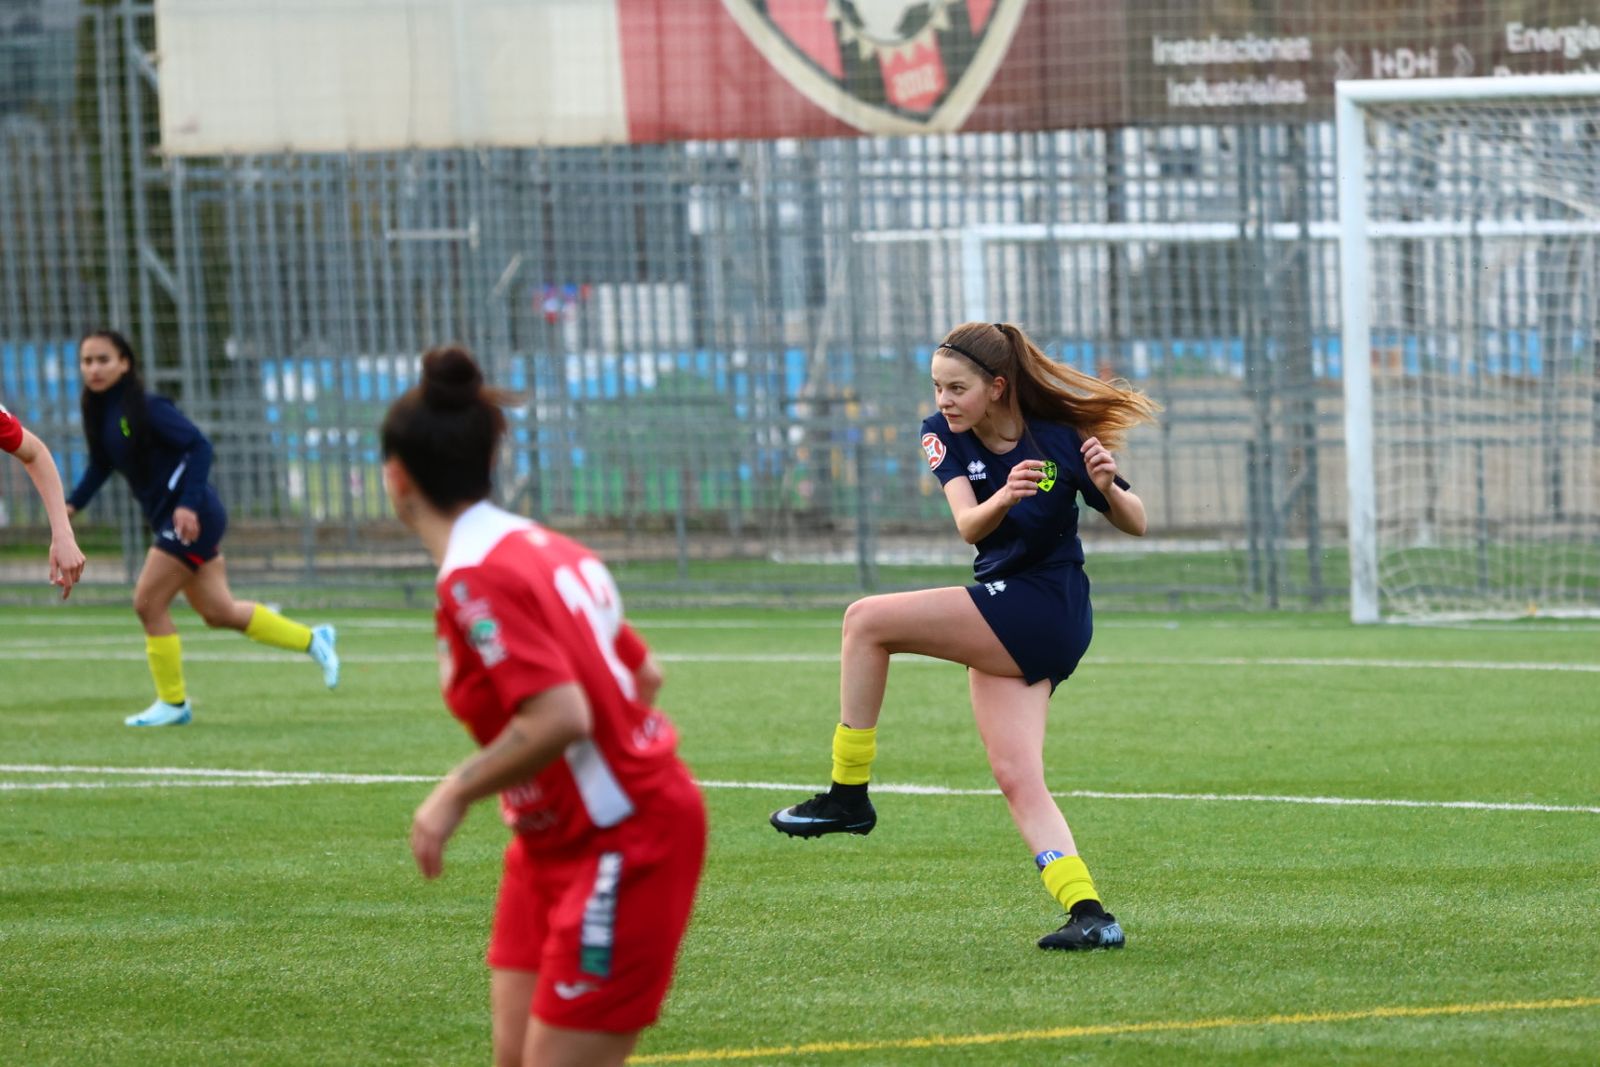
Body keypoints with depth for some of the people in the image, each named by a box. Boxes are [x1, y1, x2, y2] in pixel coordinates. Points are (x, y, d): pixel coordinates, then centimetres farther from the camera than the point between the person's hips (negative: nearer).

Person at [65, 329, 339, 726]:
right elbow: (100, 466, 19)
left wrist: (188, 504, -28)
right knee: (219, 612, 13)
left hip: (189, 518, -9)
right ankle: (314, 640, 28)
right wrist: (72, 504, 4)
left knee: (148, 603, -8)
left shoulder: (145, 408, -17)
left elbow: (199, 446, -20)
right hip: (166, 519, 9)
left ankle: (172, 702, 7)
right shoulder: (99, 412, 7)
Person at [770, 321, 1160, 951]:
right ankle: (1088, 914, -9)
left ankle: (848, 795, -9)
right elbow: (968, 525, -15)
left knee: (867, 621, -16)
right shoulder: (945, 436, 1)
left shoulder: (1061, 438, -11)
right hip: (1007, 627, 6)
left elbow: (1135, 525, -2)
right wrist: (1002, 500, -38)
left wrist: (1108, 488, -24)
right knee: (1016, 780, -5)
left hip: (1044, 609, -6)